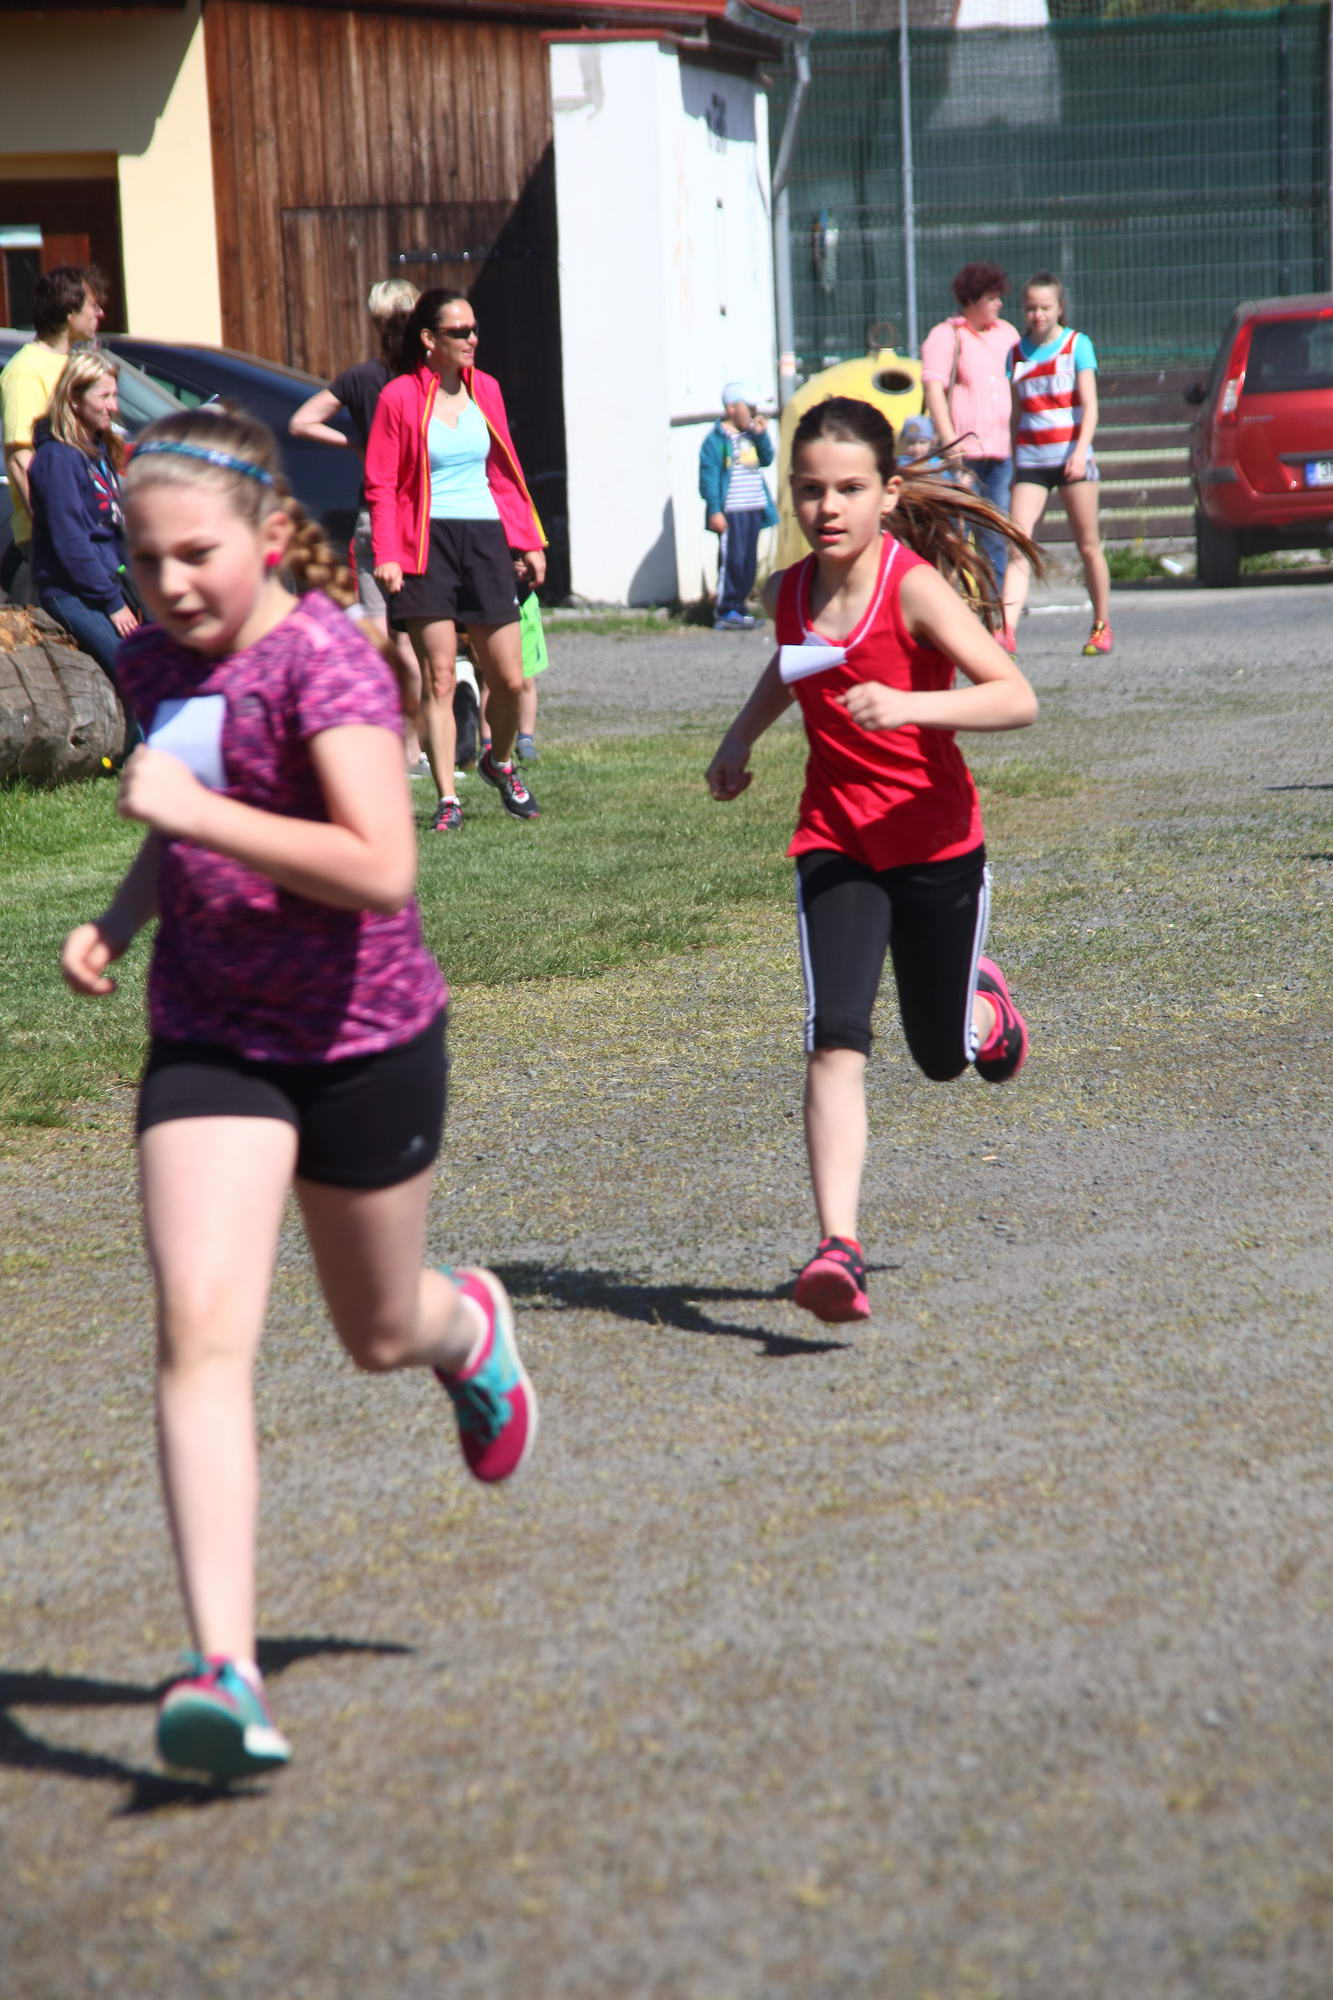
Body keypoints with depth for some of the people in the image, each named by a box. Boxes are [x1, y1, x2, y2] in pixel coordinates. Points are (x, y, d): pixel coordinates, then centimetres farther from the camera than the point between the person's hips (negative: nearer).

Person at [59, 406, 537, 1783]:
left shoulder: (327, 662, -19)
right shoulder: (158, 663, 2)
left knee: (379, 1333, 16)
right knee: (200, 1328, -14)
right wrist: (120, 918, 4)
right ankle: (224, 1668, -18)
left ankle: (471, 1329, 56)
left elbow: (379, 868, -31)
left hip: (363, 1037, -4)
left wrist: (193, 810, -32)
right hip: (208, 1037, 4)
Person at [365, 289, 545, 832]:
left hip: (485, 539, 4)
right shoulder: (399, 397, -4)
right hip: (427, 541, -4)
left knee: (509, 679, 3)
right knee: (438, 678, -5)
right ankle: (447, 800, 0)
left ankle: (499, 761, 31)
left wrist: (528, 542, 12)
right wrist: (386, 555, -14)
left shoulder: (485, 390, 10)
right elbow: (381, 485, -4)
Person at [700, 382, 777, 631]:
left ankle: (738, 609, 17)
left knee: (749, 563, 9)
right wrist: (714, 510, -17)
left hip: (754, 509, 7)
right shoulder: (717, 439, -7)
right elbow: (708, 475, -11)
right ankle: (726, 613, -4)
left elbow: (767, 459, 15)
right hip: (731, 512, -7)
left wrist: (761, 435, 2)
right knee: (732, 561, -9)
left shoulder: (750, 435, 14)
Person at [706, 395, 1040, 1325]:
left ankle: (984, 1004, 51)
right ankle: (839, 1248, -22)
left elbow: (1017, 698, -26)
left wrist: (911, 706, -38)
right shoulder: (791, 593, 0)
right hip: (835, 843, 3)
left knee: (941, 1054, 15)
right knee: (836, 1041, -17)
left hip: (937, 843, -3)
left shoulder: (914, 587, -17)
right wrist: (742, 735, 14)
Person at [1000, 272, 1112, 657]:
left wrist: (1080, 452, -16)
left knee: (1088, 546, 2)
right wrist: (1010, 461, 11)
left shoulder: (1077, 345, 3)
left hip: (1070, 456, -2)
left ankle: (1102, 626, 14)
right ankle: (1007, 630, -22)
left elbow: (1089, 406, -3)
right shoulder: (1017, 353, 12)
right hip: (1029, 459, 2)